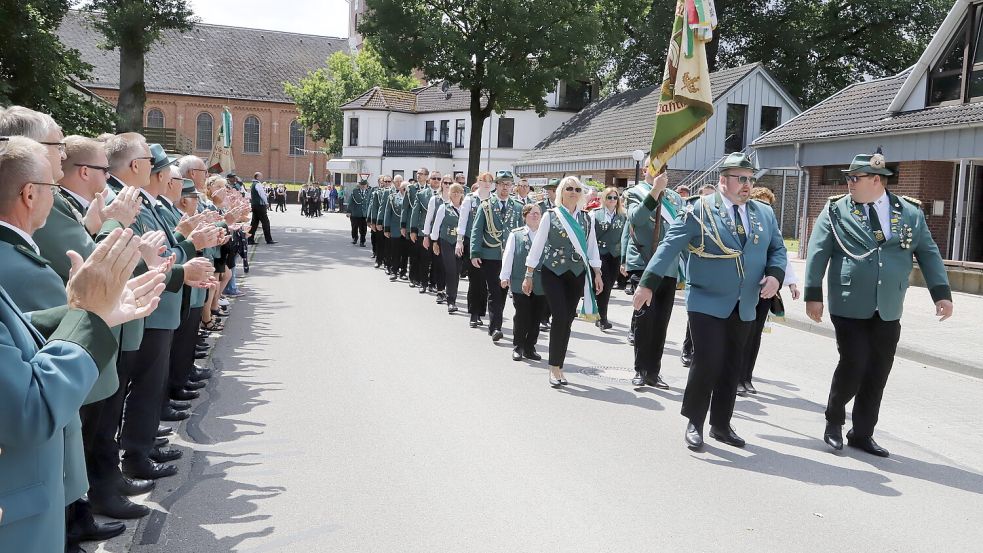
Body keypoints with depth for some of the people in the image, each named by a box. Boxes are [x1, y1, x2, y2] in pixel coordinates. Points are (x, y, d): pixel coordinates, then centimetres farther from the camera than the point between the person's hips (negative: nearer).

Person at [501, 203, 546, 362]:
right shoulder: (516, 235, 2)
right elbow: (508, 256, 1)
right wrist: (505, 276, -3)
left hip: (541, 284, 2)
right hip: (520, 283, -2)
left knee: (536, 318, 7)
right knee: (521, 316, 1)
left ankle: (530, 348, 20)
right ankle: (518, 347, 15)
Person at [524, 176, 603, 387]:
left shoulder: (586, 219, 8)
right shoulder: (550, 215, -1)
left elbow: (592, 247, 11)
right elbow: (537, 245, 0)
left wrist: (597, 274, 5)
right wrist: (529, 275, -1)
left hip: (576, 274, 3)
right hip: (553, 273, -3)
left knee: (568, 319, 3)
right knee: (560, 317, -14)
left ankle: (558, 366, 13)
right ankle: (555, 368, -4)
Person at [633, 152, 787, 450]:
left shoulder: (765, 214, 9)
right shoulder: (700, 210, -7)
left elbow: (778, 249, 15)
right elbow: (670, 246, -11)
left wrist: (775, 274, -7)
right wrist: (648, 283, -17)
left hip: (744, 308, 5)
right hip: (708, 303, -5)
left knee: (732, 367, 12)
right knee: (707, 362, -10)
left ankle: (721, 424, 26)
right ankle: (694, 423, 9)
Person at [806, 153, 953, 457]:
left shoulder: (910, 212, 5)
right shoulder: (836, 210, -1)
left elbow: (928, 253, 7)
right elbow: (818, 253, -3)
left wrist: (941, 292, -1)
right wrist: (813, 295, -7)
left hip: (888, 312, 3)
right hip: (849, 308, -3)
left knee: (877, 375, 7)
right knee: (853, 366, -7)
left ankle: (862, 434, 22)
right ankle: (834, 421, 19)